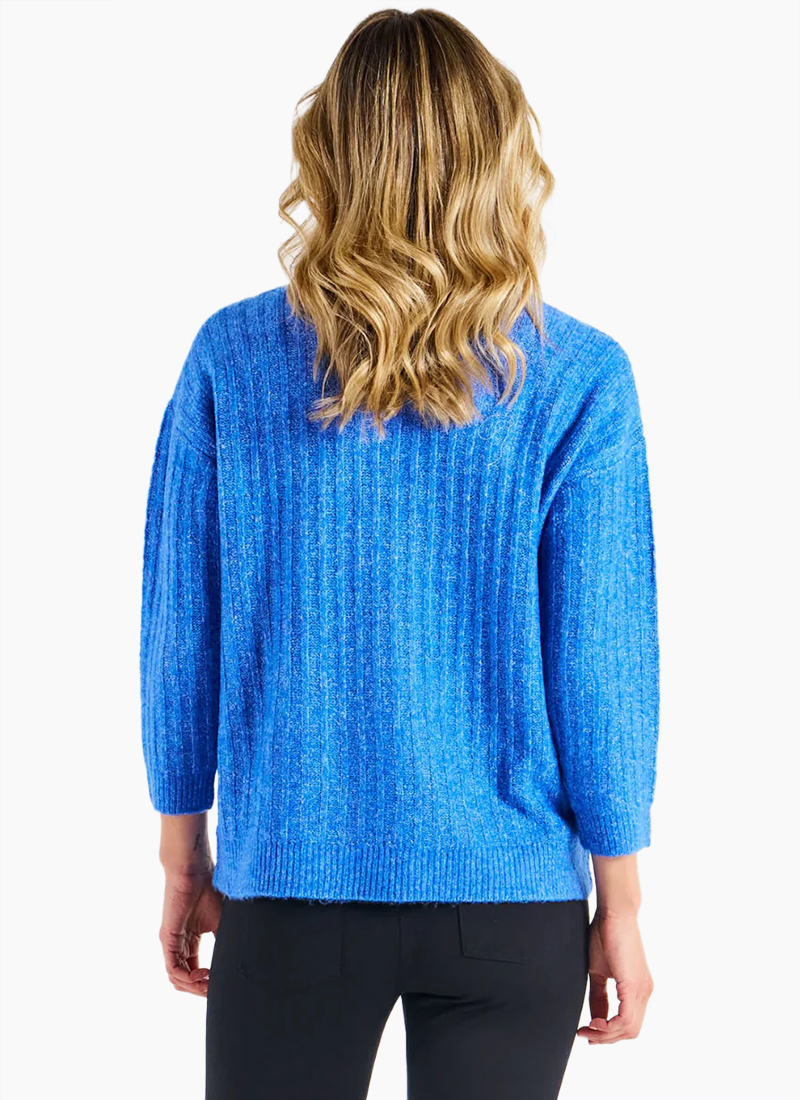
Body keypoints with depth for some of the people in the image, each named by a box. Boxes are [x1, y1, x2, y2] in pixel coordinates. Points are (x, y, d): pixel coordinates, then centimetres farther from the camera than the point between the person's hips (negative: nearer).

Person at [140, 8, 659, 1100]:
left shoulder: (231, 359, -6)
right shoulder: (576, 379, -9)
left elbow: (180, 636, -1)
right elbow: (600, 664, -8)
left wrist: (184, 862, 11)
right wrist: (620, 907, 4)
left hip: (291, 885, 1)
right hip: (510, 893, 0)